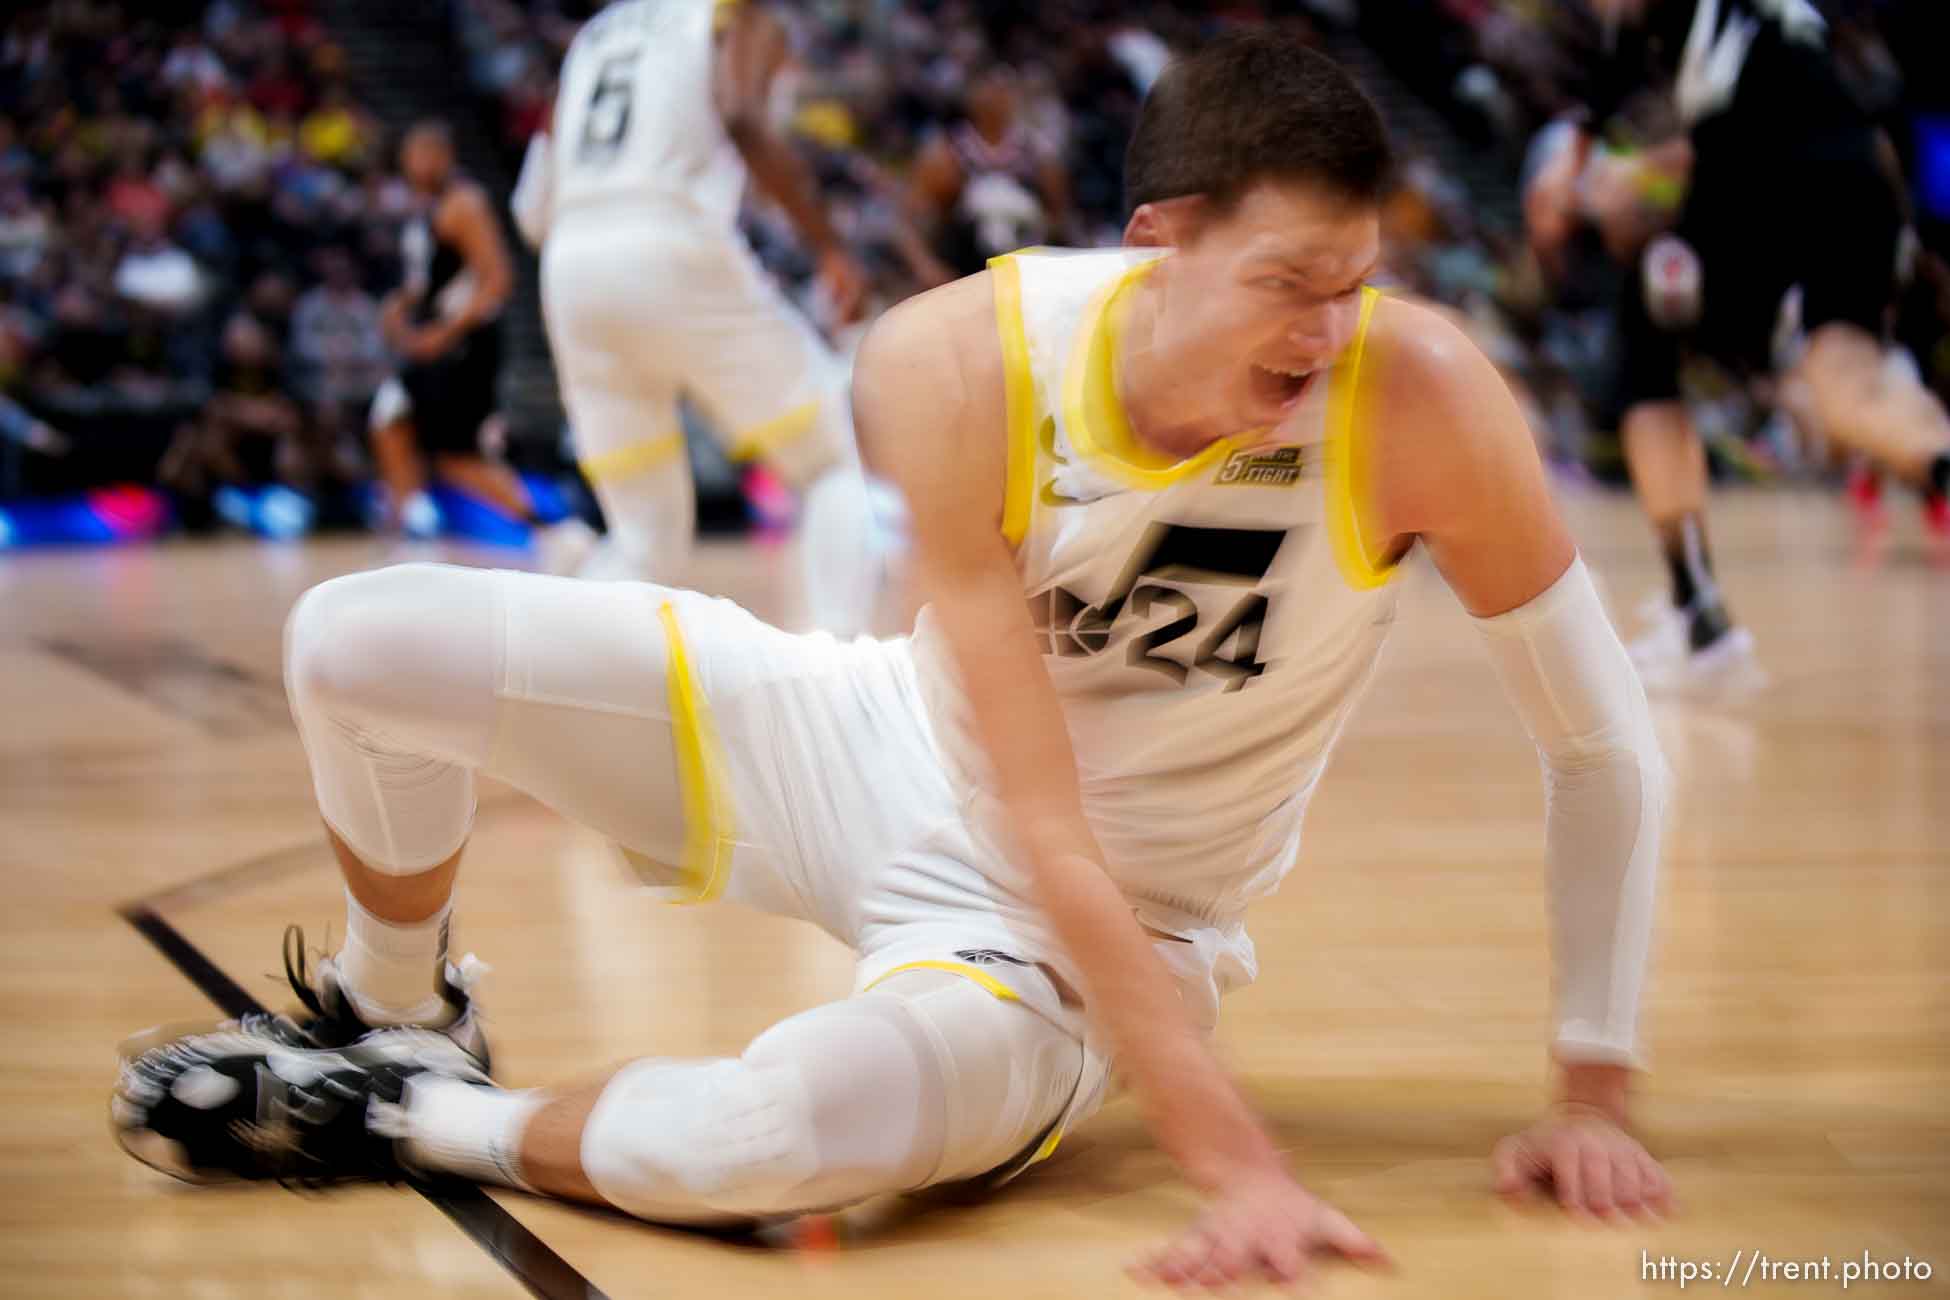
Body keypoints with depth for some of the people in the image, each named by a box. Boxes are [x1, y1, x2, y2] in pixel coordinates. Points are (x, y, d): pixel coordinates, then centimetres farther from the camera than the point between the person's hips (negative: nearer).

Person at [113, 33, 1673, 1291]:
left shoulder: (1417, 396, -28)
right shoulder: (960, 362, -26)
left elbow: (1609, 744, -15)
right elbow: (1042, 823, -27)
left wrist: (1594, 1092, -17)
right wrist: (1236, 1164, -33)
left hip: (1077, 950, -2)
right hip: (883, 746, 2)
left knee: (765, 1137, -36)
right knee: (355, 643, -7)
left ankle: (410, 1118, -2)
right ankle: (393, 1017, 25)